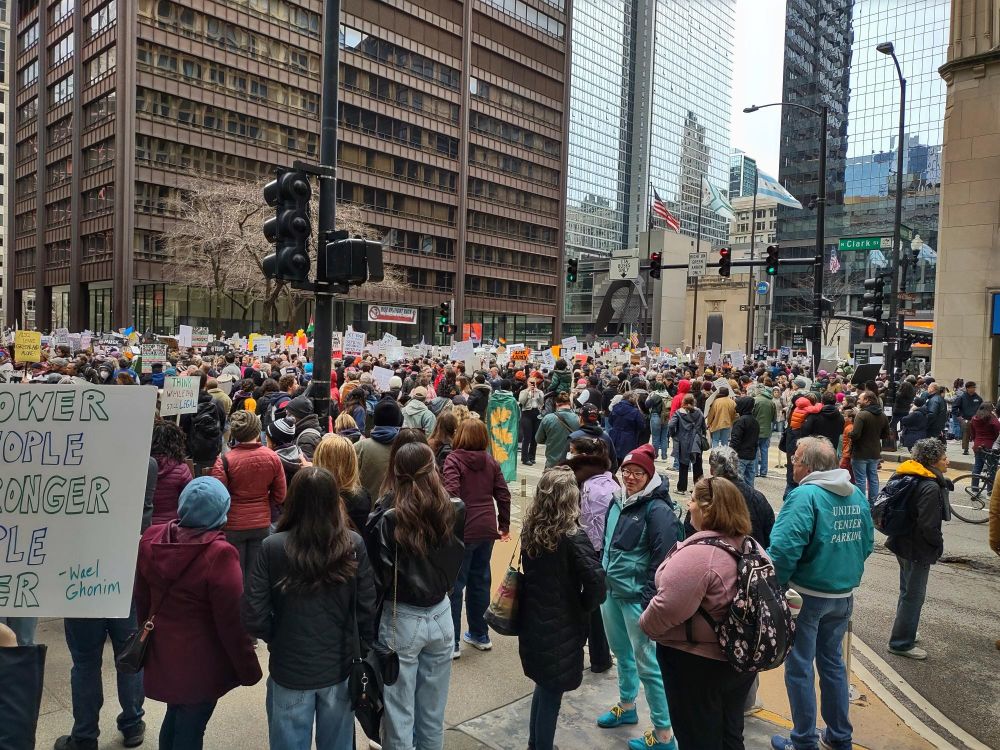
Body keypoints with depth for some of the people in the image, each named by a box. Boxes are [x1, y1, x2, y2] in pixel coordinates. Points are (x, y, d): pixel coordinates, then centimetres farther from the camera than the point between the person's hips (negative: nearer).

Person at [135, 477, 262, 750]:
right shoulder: (219, 555, -28)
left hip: (161, 654, 6)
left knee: (174, 718, 27)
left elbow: (142, 599, 9)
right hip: (200, 663, -6)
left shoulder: (151, 540, -7)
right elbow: (232, 622, -21)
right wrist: (249, 670, -8)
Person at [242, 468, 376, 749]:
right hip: (340, 669, 1)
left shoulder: (273, 547, -17)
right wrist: (362, 653, 7)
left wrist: (278, 638, 5)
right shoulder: (354, 546, -13)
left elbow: (254, 618, -15)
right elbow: (367, 611, -9)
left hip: (290, 670, -1)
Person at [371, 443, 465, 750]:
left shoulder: (392, 520, -19)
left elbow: (381, 578, -13)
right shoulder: (456, 512, -8)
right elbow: (456, 562, 5)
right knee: (433, 712, 19)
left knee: (399, 713, 12)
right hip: (441, 615, 4)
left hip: (402, 619, -4)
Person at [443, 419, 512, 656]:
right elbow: (503, 494, 7)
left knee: (455, 584, 5)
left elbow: (451, 493, -20)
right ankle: (480, 635, 29)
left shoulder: (453, 459, -9)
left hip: (463, 530, -5)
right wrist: (504, 525, 15)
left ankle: (451, 642, 11)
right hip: (487, 529, 5)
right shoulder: (491, 461, 7)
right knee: (480, 580, 17)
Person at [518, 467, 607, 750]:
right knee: (552, 691, 11)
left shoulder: (530, 529, -2)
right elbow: (596, 580, -26)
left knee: (544, 685, 25)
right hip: (561, 626, -7)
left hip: (533, 620, 7)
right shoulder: (572, 537, -22)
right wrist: (585, 608, -10)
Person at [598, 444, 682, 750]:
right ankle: (626, 707, 43)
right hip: (610, 591, 8)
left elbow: (663, 560, -18)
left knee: (647, 663, -1)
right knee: (622, 653, 23)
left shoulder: (658, 509, -16)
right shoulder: (617, 502, 7)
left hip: (636, 597, -8)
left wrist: (648, 601, -19)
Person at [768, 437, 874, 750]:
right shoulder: (857, 495, 1)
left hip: (807, 595, -7)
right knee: (833, 661, 21)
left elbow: (784, 548, -28)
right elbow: (867, 544, 10)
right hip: (844, 595, 7)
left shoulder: (805, 495, -21)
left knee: (799, 667, 8)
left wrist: (775, 585, -15)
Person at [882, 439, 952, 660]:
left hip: (903, 543, 9)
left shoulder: (906, 477, 3)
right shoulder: (931, 488, -24)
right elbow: (929, 526, -24)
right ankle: (902, 643, 16)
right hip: (918, 549, -9)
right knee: (914, 596, 5)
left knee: (908, 592, 22)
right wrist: (939, 545, -7)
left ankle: (903, 635, 36)